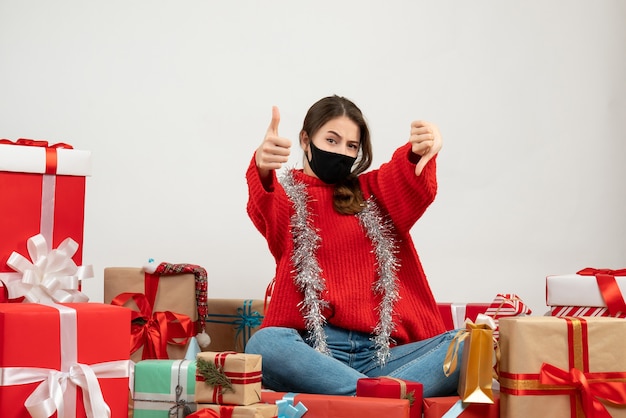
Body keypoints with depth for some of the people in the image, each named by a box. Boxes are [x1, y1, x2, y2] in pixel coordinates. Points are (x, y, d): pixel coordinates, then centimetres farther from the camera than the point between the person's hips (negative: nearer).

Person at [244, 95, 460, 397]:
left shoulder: (372, 190, 20)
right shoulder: (287, 194, 13)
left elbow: (407, 184, -4)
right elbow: (267, 213, -13)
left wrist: (420, 152, -30)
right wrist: (262, 170, -38)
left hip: (379, 352, 3)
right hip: (312, 350, -2)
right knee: (264, 344, -35)